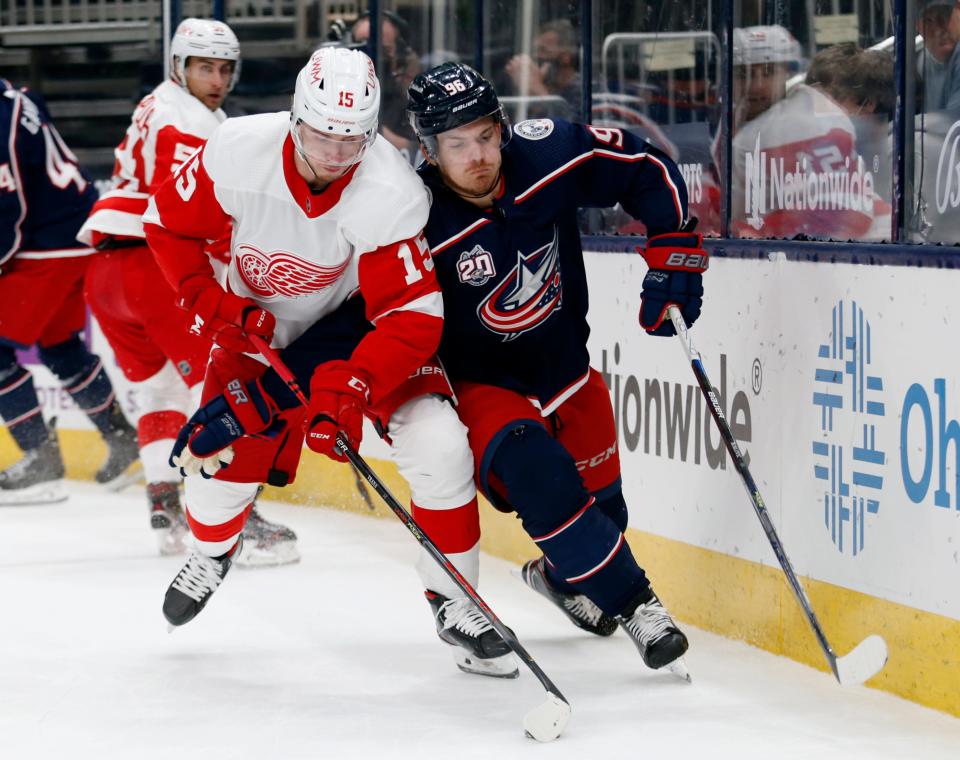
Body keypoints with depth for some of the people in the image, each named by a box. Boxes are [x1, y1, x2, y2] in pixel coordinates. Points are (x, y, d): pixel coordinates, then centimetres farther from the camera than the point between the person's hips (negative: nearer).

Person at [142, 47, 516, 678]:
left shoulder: (391, 194, -33)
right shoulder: (238, 153, -27)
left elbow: (411, 319, -32)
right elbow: (169, 224, -9)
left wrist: (349, 390, -43)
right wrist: (215, 308, -16)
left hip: (357, 315, -2)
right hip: (259, 321, 2)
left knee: (439, 446, -20)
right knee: (219, 452, -3)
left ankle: (454, 603, -2)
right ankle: (213, 547, 36)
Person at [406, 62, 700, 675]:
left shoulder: (547, 155, -18)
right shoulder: (418, 227, -27)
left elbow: (647, 169, -3)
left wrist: (674, 251, -9)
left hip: (567, 370, 5)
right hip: (480, 383, -5)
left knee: (601, 508, 14)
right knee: (539, 477, -31)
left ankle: (560, 577, 49)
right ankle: (634, 603, -18)